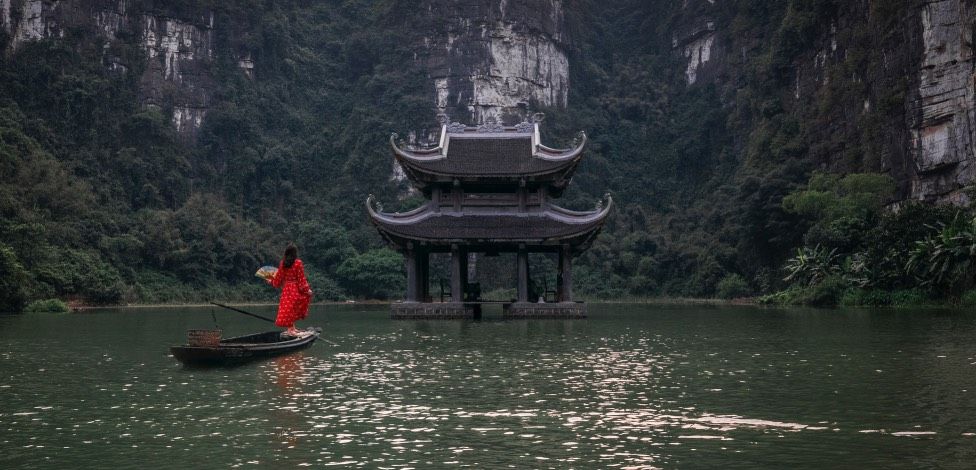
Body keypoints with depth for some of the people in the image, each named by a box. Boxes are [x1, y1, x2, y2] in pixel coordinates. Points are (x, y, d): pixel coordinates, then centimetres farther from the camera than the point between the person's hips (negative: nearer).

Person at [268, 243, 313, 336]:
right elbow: (301, 278, -10)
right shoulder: (298, 263, -11)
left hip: (286, 289, 4)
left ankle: (292, 328, 14)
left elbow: (279, 278, 7)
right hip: (296, 289, -4)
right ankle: (290, 329, -2)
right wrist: (307, 289, -3)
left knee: (288, 308, 11)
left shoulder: (282, 263, 1)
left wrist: (271, 281, 26)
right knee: (292, 309, -1)